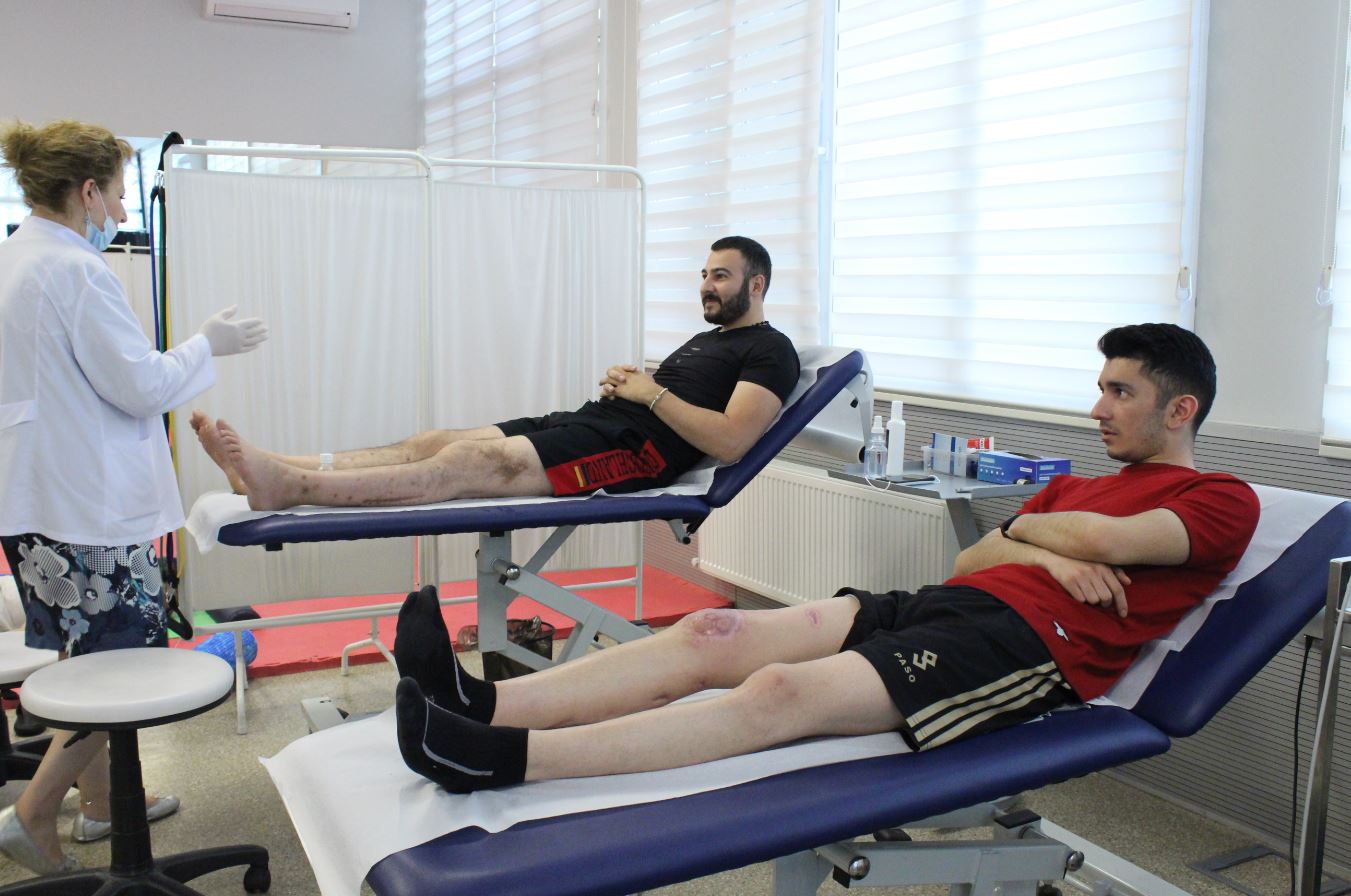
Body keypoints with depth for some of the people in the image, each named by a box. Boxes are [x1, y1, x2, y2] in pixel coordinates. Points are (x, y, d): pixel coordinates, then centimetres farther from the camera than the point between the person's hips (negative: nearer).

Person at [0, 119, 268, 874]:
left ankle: (102, 799, 31)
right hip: (86, 500, -10)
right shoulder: (77, 271, -19)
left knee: (87, 658, 19)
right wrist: (208, 345, -3)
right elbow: (141, 385, -16)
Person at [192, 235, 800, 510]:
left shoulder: (768, 351, 0)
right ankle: (268, 472, -18)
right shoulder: (705, 339, 31)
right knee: (436, 443, -8)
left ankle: (289, 486, -39)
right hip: (593, 423, 9)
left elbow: (730, 442, -16)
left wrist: (653, 394, -9)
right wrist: (623, 387, 8)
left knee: (474, 461, -28)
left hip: (638, 447, -9)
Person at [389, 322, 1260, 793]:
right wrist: (1049, 555, 0)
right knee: (713, 634, -14)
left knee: (780, 692, -29)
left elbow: (1107, 539, -12)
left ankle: (502, 758, -38)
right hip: (940, 605, 8)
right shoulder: (1077, 488, 31)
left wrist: (1025, 528, 8)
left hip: (1025, 644, -8)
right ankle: (478, 702, -23)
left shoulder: (1222, 501, 8)